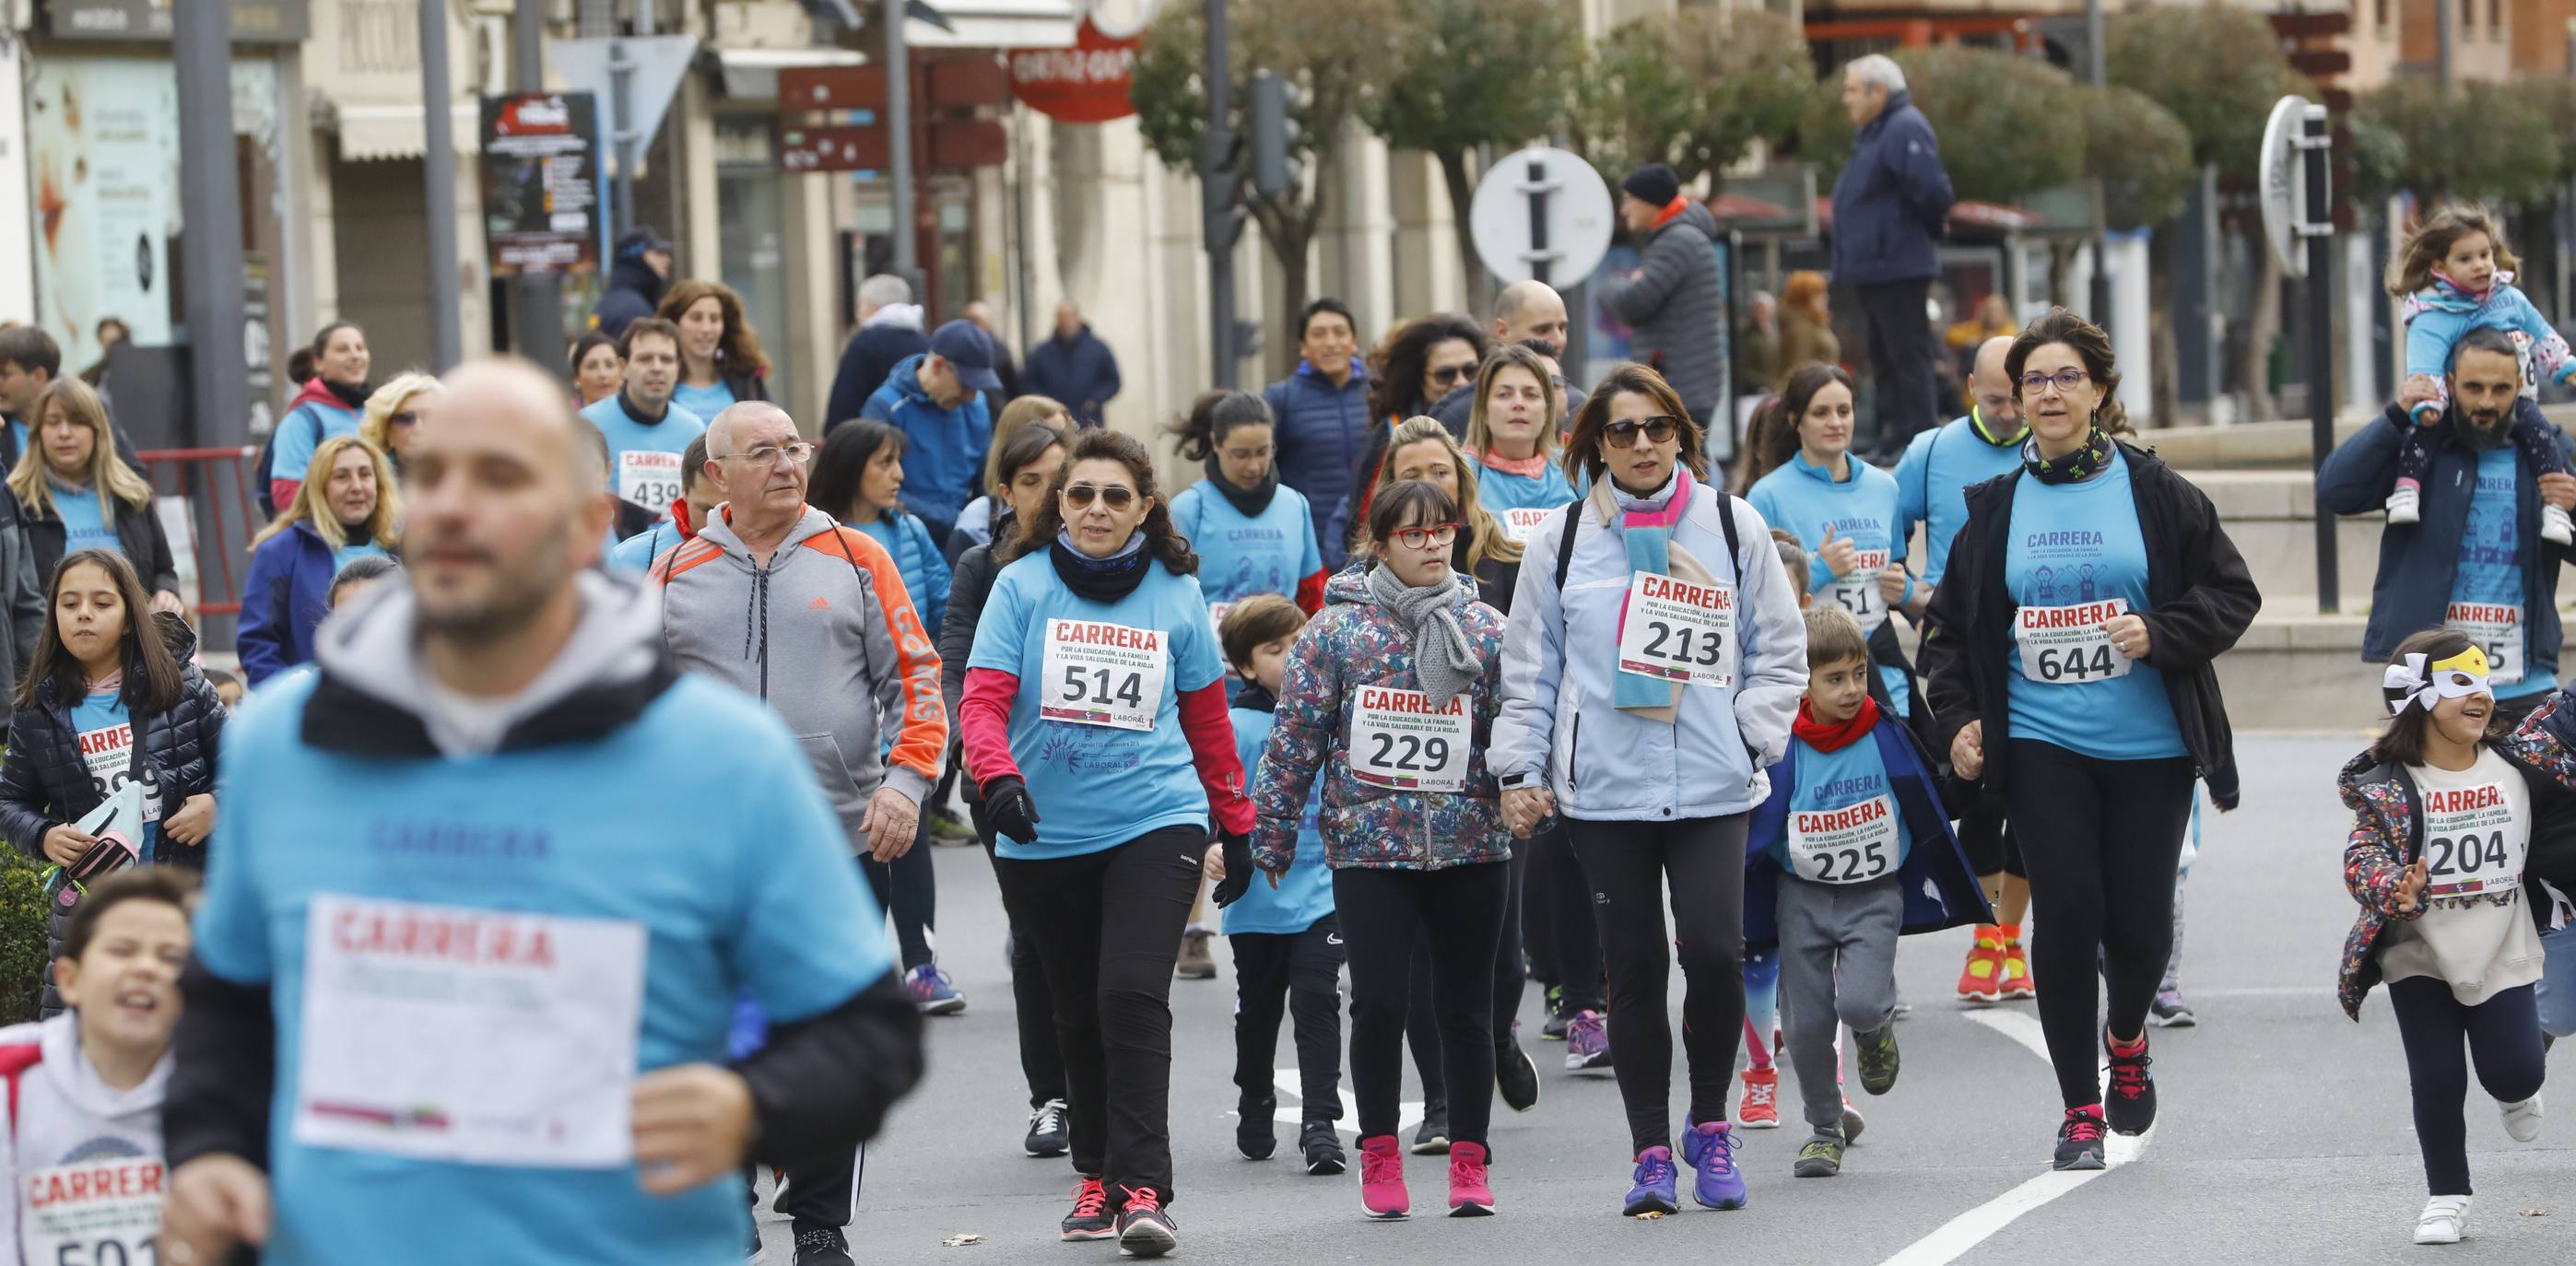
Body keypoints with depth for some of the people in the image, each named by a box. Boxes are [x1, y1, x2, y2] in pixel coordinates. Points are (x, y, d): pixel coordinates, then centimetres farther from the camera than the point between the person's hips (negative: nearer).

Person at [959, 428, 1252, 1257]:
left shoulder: (1175, 592, 3)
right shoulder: (1023, 585, -1)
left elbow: (1207, 718, 13)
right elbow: (984, 699, -8)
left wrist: (1236, 823, 18)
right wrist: (998, 777, -27)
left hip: (1156, 822, -1)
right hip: (1043, 839, 1)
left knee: (1133, 994, -17)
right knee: (1078, 1013, 11)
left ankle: (1143, 1189, -18)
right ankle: (1097, 1175, 26)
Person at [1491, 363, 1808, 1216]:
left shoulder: (1733, 527, 6)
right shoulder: (1563, 540, 7)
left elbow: (1781, 654, 11)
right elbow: (1530, 667, 10)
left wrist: (1750, 737, -1)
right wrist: (1518, 770, 4)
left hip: (1712, 787, 0)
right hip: (1602, 789, 0)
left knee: (1714, 952, -13)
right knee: (1635, 968, 1)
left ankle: (1709, 1124, 9)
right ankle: (1651, 1153, 9)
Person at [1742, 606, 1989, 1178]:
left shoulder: (1888, 736, -9)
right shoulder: (1784, 749, -10)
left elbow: (1930, 813, 6)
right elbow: (1754, 829, -1)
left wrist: (1958, 891, 11)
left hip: (1874, 895, -1)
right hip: (1802, 898, 1)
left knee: (1859, 1002, -21)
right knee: (1807, 1022, 3)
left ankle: (1878, 1031, 16)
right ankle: (1823, 1128, 23)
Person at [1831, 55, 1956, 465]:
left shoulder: (1905, 130, -16)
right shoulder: (1874, 134, 18)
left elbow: (1933, 190, -25)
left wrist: (1930, 227, -9)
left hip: (1898, 266, -11)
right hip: (1873, 267, 11)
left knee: (1908, 355, -9)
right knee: (1887, 357, 15)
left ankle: (1915, 440, -9)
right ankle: (1894, 436, 20)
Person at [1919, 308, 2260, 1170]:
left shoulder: (2154, 493, 1)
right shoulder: (1996, 508, 8)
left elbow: (2232, 594, 2)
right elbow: (1950, 623, 17)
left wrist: (2160, 635, -14)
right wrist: (1956, 719, 5)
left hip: (2149, 747, -1)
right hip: (2042, 748, 1)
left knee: (2140, 921, 0)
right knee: (2067, 914, -9)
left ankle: (2127, 1038, 35)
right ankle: (2080, 1112, 2)